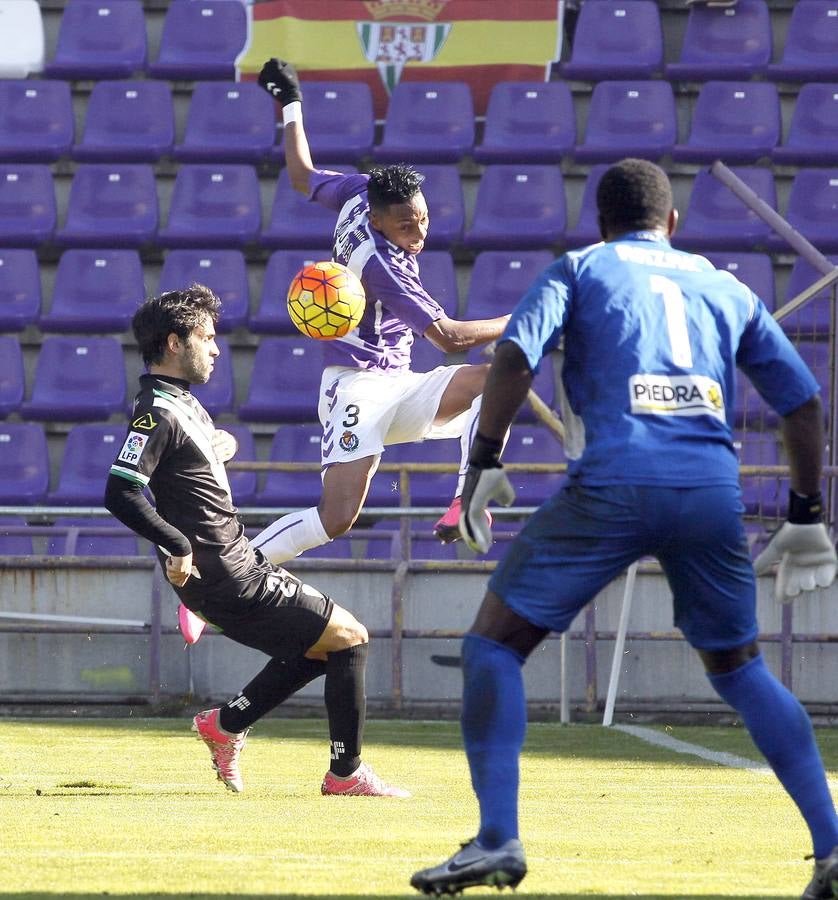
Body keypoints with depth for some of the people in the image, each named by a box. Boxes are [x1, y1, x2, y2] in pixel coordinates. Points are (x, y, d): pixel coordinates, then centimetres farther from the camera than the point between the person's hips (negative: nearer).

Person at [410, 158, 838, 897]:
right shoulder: (724, 288, 23)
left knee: (495, 643, 7)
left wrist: (484, 463, -2)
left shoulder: (580, 270, 14)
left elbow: (516, 356, -4)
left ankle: (497, 841, -7)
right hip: (713, 492, 4)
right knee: (739, 668, 21)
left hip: (612, 489, -4)